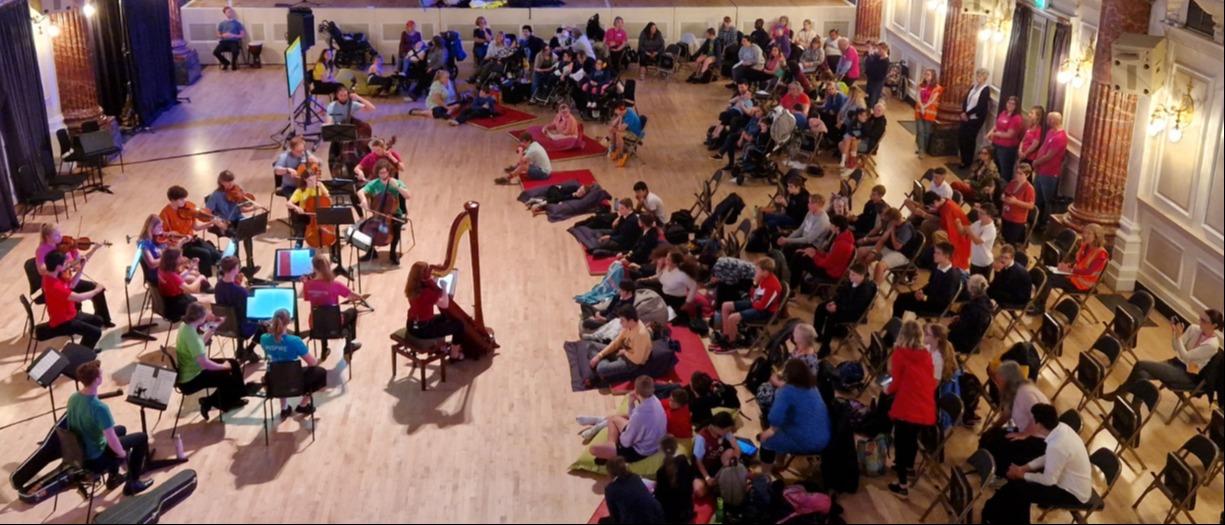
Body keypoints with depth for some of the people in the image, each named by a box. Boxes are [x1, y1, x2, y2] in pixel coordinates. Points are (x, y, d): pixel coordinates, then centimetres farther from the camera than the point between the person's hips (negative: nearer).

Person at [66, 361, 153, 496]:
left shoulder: (72, 398, -8)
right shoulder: (99, 408, -33)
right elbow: (112, 441, -30)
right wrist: (123, 454, -9)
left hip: (78, 452, 8)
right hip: (95, 459, -8)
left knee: (121, 429, 30)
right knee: (141, 438, 7)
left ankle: (113, 477, 37)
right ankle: (131, 484, 16)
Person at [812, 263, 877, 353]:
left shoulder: (866, 290, -29)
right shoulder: (852, 281, -5)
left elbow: (855, 308, -29)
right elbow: (842, 292, 11)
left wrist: (837, 308, -28)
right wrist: (834, 302, -6)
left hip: (855, 313, -9)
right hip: (844, 304, 9)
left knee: (831, 318, -28)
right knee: (821, 307, 2)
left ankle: (825, 348, -17)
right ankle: (817, 335, 16)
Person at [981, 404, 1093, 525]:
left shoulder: (1057, 446, -33)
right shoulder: (1061, 428, -5)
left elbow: (1049, 480, -24)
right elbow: (1048, 458, 9)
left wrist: (1022, 475, -10)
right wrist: (1024, 468, 0)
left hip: (1073, 493, -9)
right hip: (1075, 484, 9)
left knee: (1017, 488, -12)